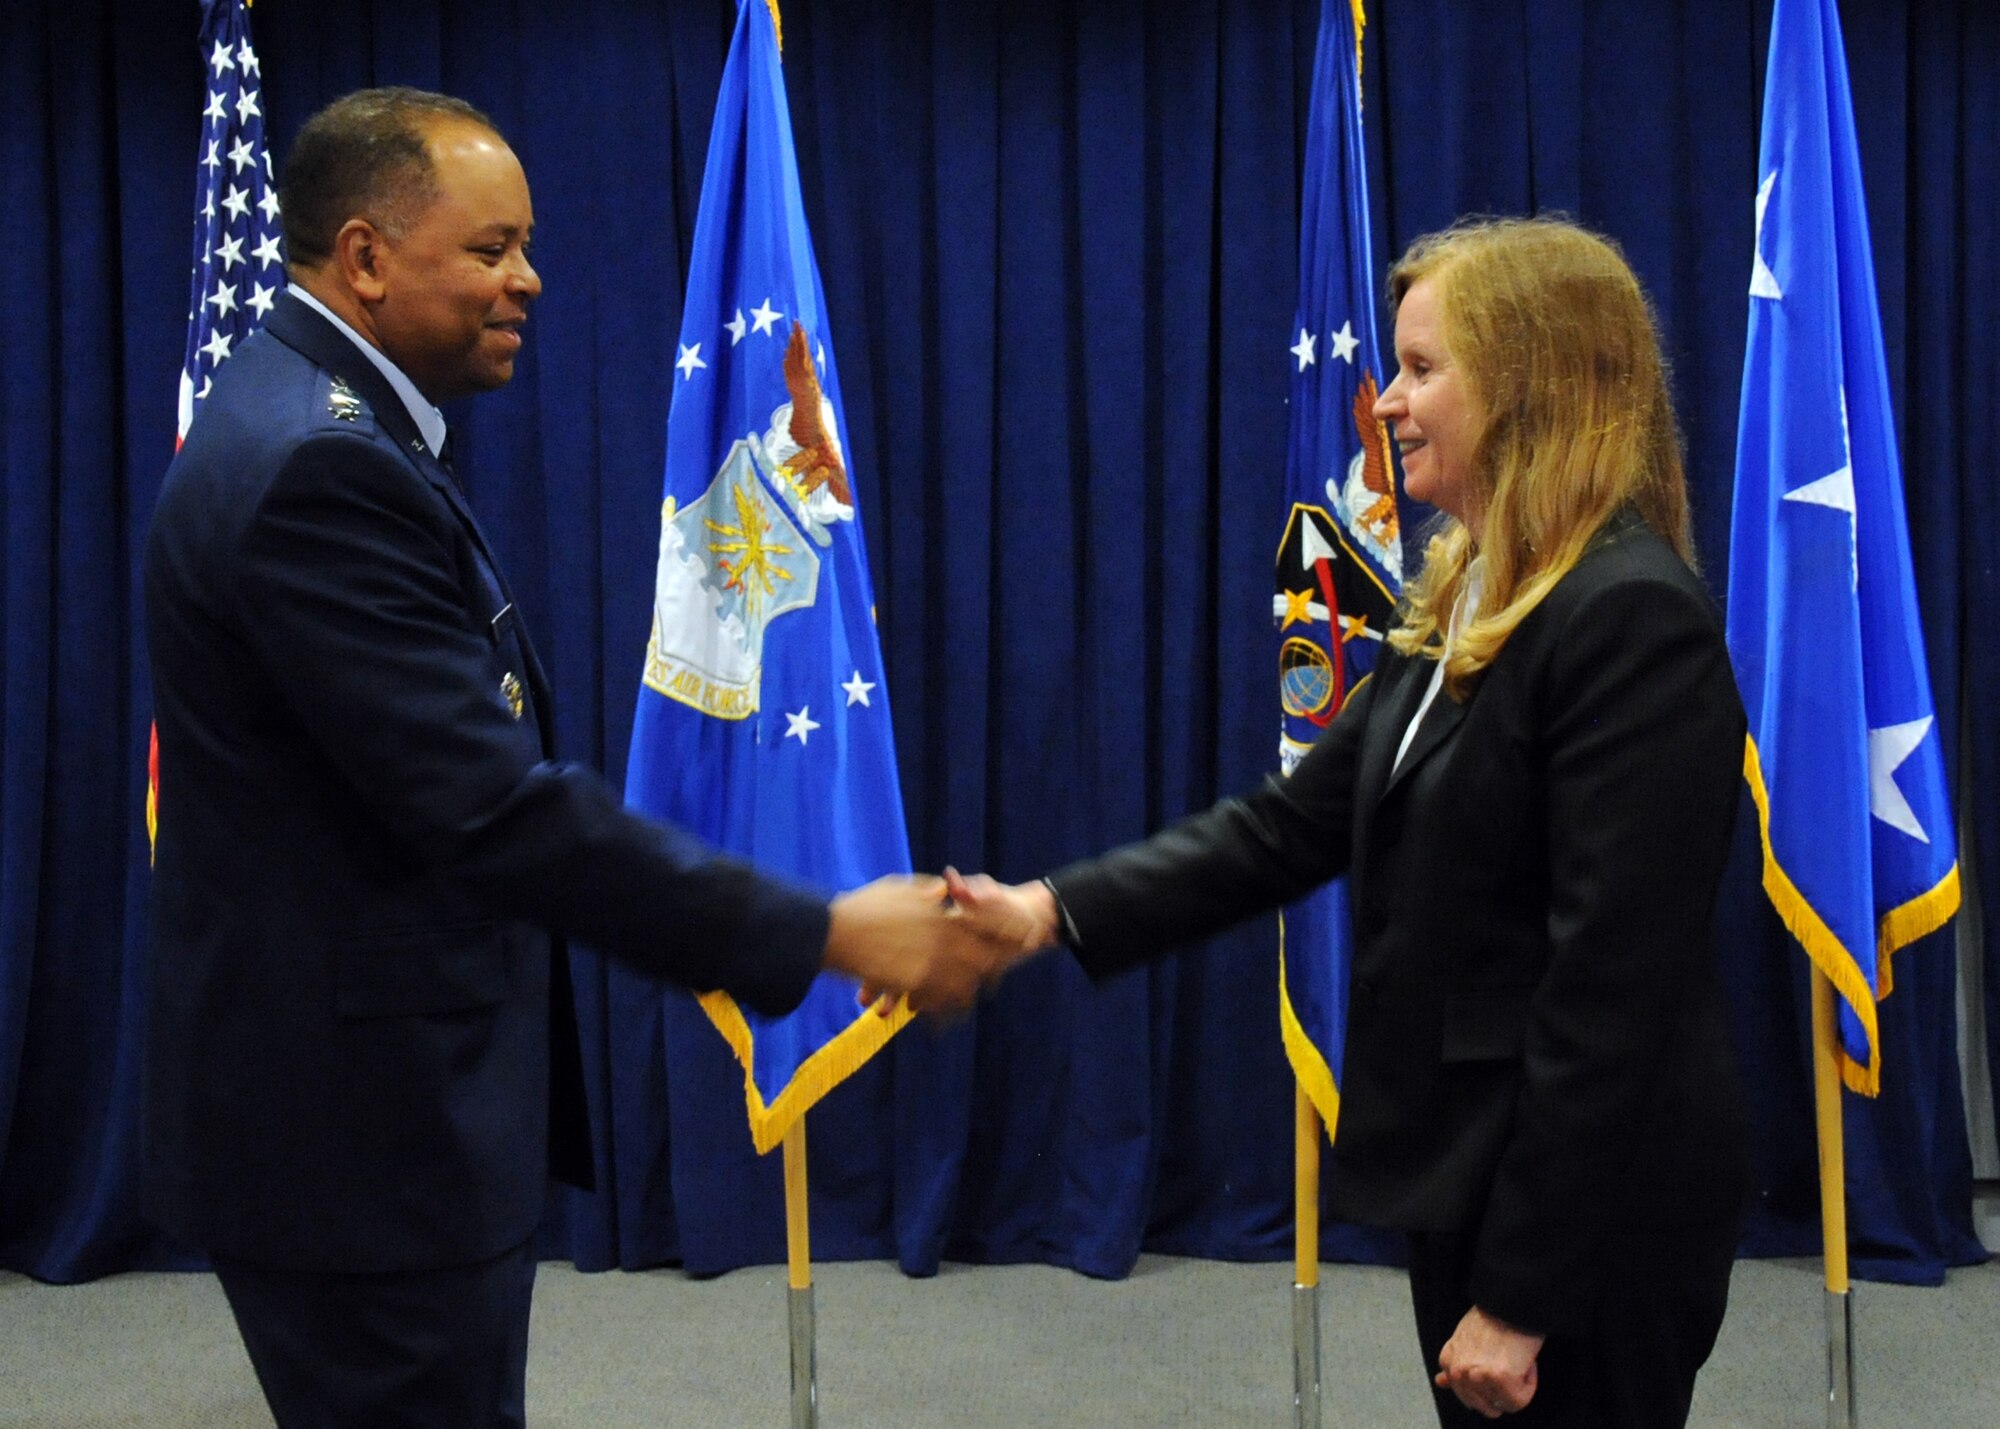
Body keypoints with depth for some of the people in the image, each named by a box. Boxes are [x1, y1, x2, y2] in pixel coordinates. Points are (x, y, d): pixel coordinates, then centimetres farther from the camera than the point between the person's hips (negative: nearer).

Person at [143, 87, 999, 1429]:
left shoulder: (313, 430, 11)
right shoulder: (321, 468, -22)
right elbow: (494, 807, -26)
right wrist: (824, 935, -23)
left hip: (369, 1100, 10)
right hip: (366, 1129, -10)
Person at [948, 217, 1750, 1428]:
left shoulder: (1635, 621, -20)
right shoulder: (1469, 609, 10)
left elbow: (1614, 978, -22)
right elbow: (1300, 821, 10)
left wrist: (1522, 1294, -20)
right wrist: (1061, 911, -1)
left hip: (1591, 1214, -9)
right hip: (1478, 1181, 9)